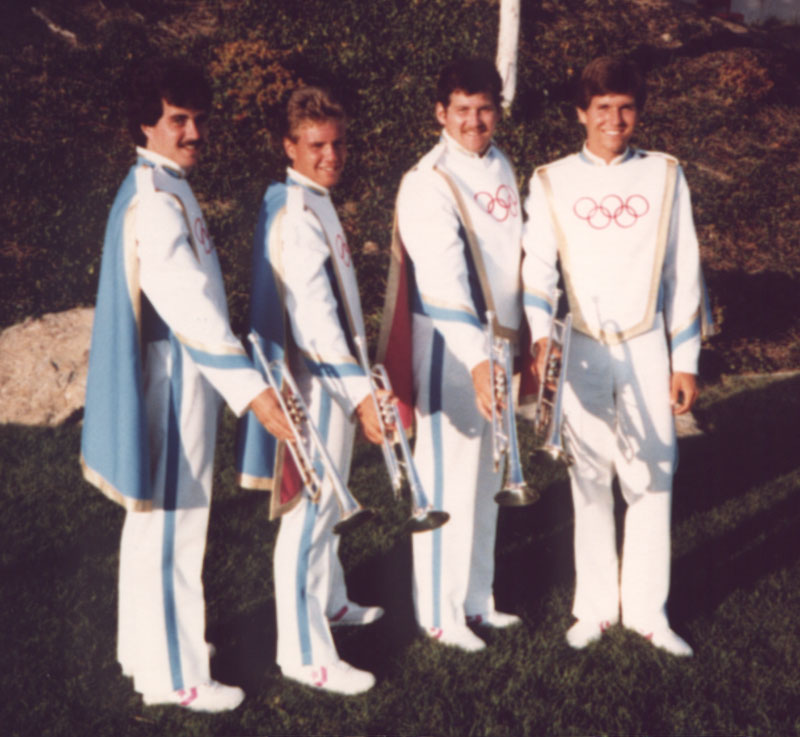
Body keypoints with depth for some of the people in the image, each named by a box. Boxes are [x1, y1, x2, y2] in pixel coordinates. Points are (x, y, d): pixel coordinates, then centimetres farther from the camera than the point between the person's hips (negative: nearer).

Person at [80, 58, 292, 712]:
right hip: (172, 374, -11)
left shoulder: (164, 190, 12)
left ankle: (150, 644, 34)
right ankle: (174, 674, 9)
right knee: (172, 519, -2)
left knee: (159, 515, 19)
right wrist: (248, 385, -39)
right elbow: (188, 304, -32)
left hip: (182, 370, 11)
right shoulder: (155, 202, -21)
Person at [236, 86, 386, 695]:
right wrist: (360, 392, -37)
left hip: (331, 376, 10)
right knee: (308, 511, -3)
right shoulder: (298, 215, -21)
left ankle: (330, 602, 41)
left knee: (327, 502, 23)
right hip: (316, 381, -10)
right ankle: (306, 654, 5)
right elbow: (313, 316, -31)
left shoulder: (312, 201, 11)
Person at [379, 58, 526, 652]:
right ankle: (440, 615, 13)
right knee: (449, 480, 0)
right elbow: (444, 280, -27)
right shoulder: (428, 183, -16)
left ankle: (476, 598, 29)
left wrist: (522, 341, 16)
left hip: (497, 341, 8)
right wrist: (476, 358, -36)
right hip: (451, 345, -8)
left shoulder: (503, 167, 9)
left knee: (487, 478, 16)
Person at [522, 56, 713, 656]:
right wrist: (541, 335, -22)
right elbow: (538, 269, -4)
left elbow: (683, 272, 6)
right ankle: (596, 607, 17)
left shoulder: (665, 176, 4)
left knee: (652, 477, 2)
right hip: (581, 353, 0)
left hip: (647, 348, 0)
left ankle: (647, 609, 15)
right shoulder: (551, 183, 2)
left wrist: (686, 359, 3)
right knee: (590, 480, 6)